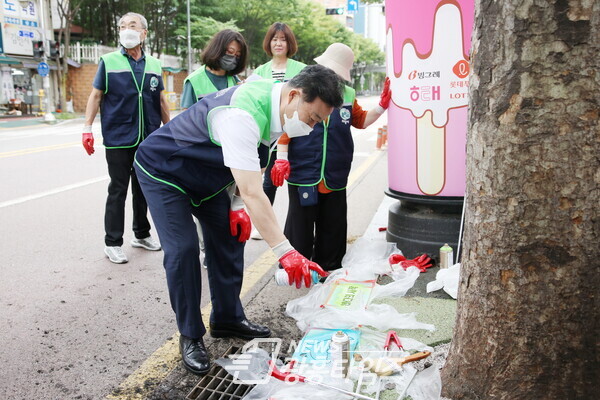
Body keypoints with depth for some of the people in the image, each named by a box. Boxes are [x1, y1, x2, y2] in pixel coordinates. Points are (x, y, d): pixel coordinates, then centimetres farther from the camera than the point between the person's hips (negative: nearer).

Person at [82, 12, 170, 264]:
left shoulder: (154, 65, 9)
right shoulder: (109, 61, 1)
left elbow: (161, 101, 14)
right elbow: (96, 96, 1)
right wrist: (87, 128, -7)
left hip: (149, 139, 3)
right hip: (118, 139, -3)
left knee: (143, 189, 12)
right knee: (118, 191, 2)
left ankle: (142, 234, 27)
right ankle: (112, 243, 11)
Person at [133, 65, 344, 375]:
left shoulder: (275, 103, -10)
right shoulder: (243, 116, -40)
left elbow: (250, 164, 3)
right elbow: (252, 193, -46)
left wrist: (237, 205, -7)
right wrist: (285, 251, -48)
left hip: (207, 175, 8)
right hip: (163, 171, -8)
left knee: (230, 236, 6)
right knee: (183, 250, -15)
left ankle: (227, 319, 22)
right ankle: (190, 337, 4)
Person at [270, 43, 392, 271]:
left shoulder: (347, 95, 7)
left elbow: (361, 121, 22)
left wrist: (382, 105, 10)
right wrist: (282, 159, -7)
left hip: (335, 176, 4)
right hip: (303, 174, -4)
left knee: (333, 227, 13)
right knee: (300, 227, 4)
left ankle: (328, 268, 29)